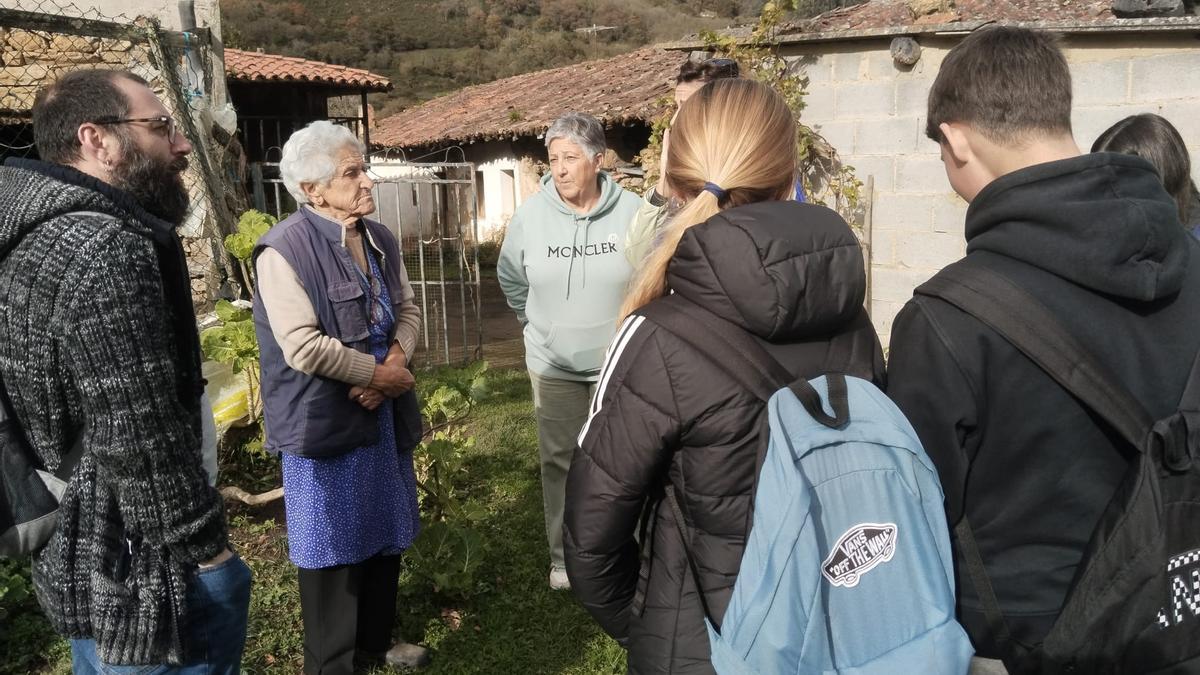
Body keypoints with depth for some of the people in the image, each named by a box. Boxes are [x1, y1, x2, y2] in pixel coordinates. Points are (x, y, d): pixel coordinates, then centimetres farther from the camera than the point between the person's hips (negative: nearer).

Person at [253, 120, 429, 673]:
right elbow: (304, 348, -24)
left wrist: (396, 360, -12)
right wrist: (380, 374, -15)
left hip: (382, 414, 7)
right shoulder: (285, 249, -18)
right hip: (324, 420, -7)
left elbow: (408, 310, 9)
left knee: (385, 535, 19)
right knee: (332, 548, 7)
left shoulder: (380, 240, 6)